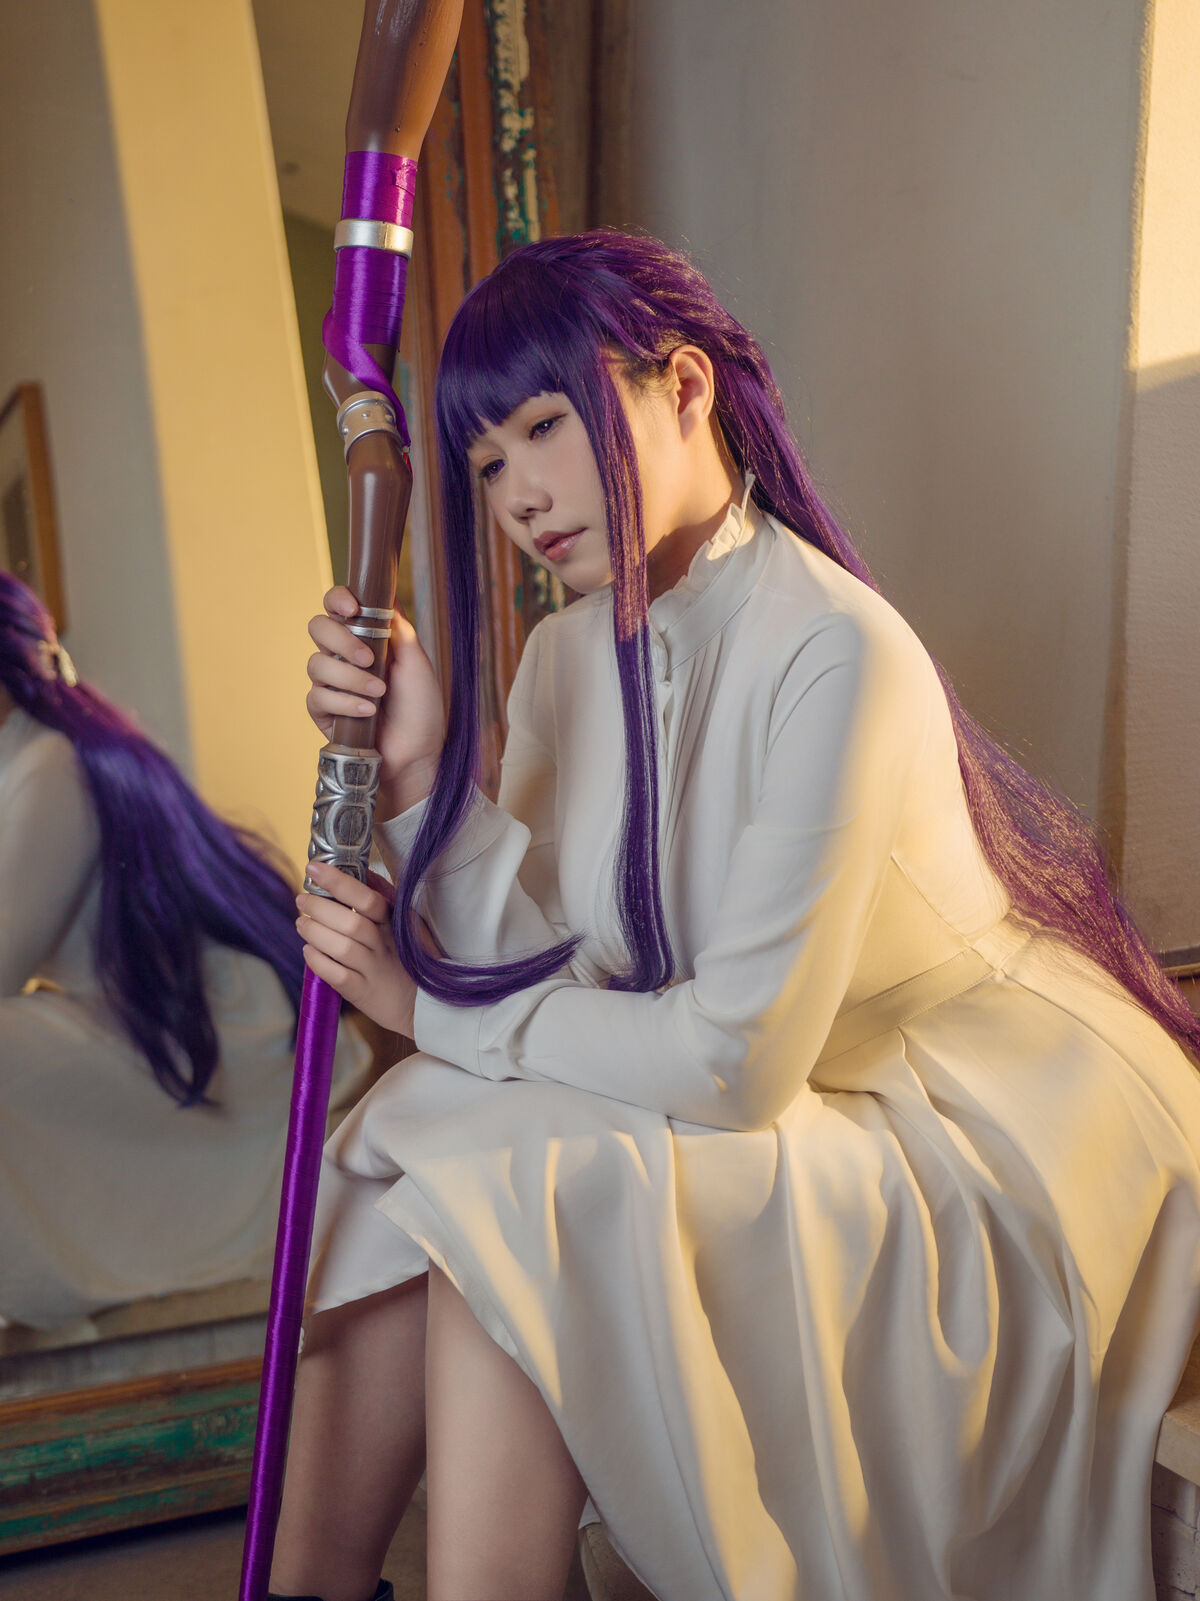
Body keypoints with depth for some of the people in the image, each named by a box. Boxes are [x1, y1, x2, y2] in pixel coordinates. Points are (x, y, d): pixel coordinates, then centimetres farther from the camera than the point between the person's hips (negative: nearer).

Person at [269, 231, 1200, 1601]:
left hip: (996, 1124, -7)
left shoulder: (835, 654, -25)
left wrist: (433, 1011, -15)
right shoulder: (569, 654, 1)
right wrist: (420, 769, -19)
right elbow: (532, 965, -6)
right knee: (403, 1184, -10)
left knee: (507, 1197, -24)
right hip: (791, 1110, 7)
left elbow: (737, 1061, -26)